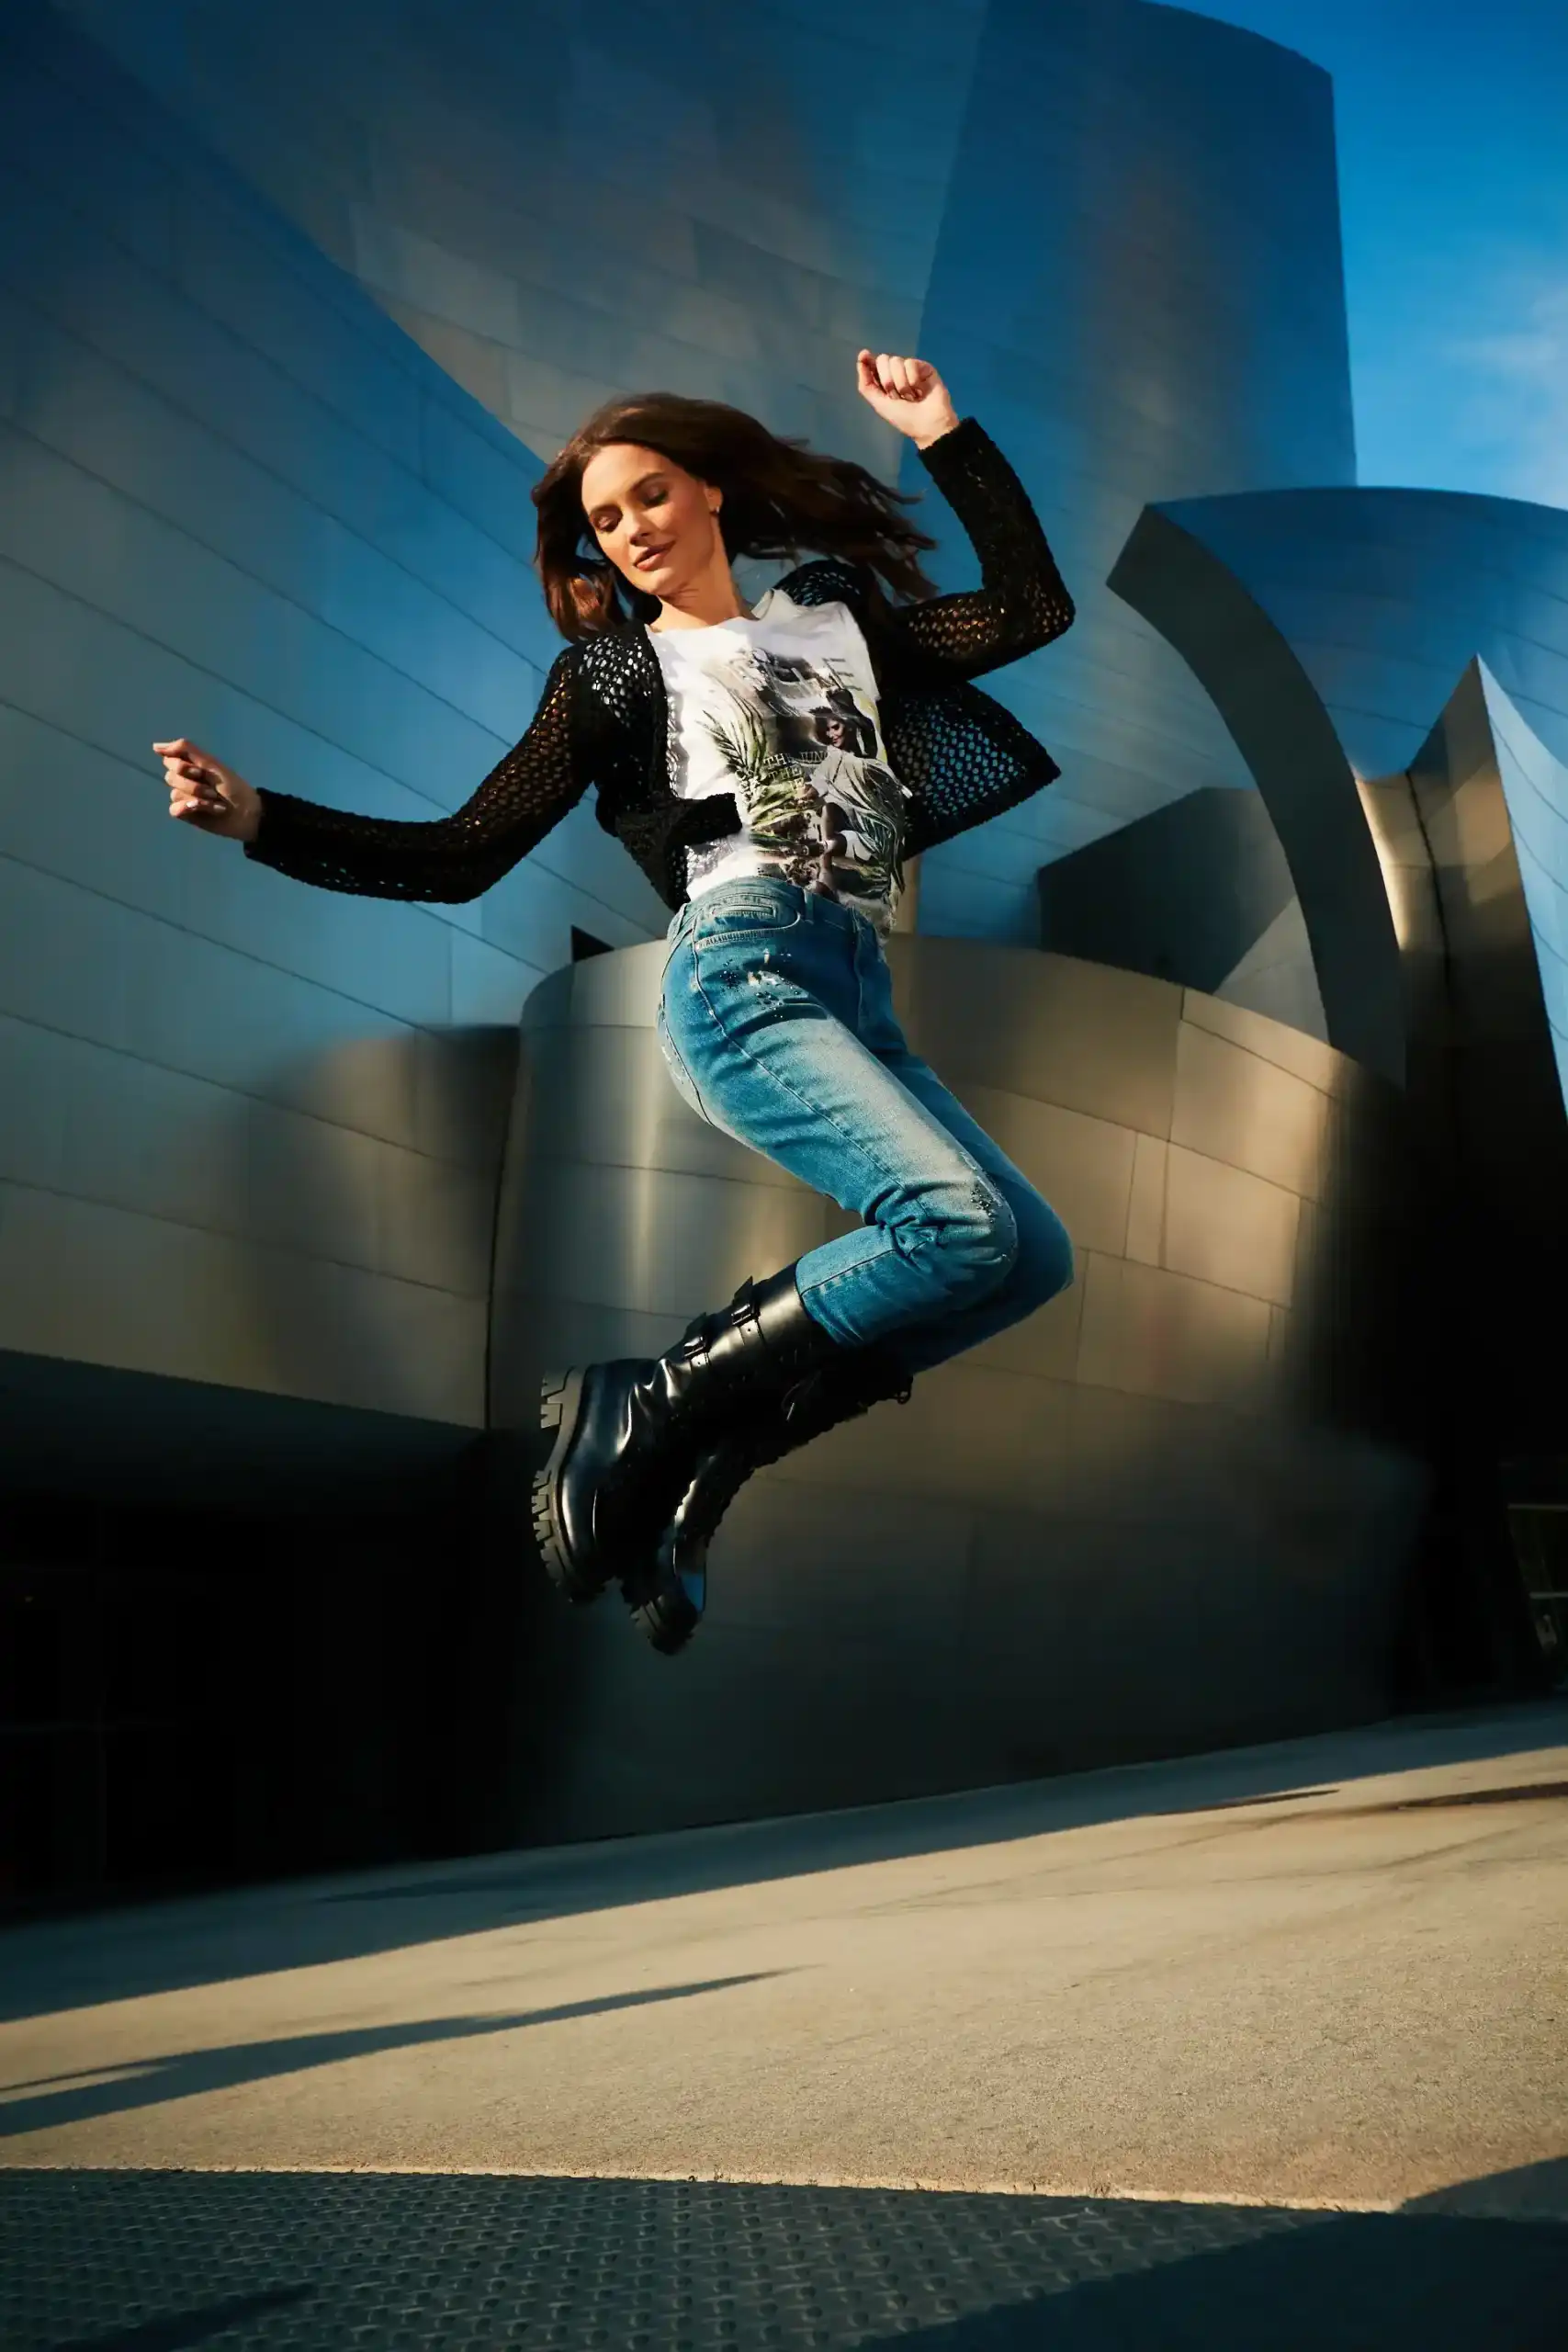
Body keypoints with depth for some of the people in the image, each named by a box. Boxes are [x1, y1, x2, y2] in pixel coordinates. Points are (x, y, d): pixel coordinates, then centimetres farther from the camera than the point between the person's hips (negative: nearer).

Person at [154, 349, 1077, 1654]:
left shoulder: (839, 621, 26)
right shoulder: (614, 671, 16)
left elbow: (1034, 607, 21)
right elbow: (461, 856, 9)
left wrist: (946, 435, 19)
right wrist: (258, 817, -1)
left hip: (860, 996, 5)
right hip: (742, 972, -5)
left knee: (1032, 1257, -11)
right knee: (966, 1225, -27)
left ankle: (707, 1451, -10)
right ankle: (645, 1407, -17)